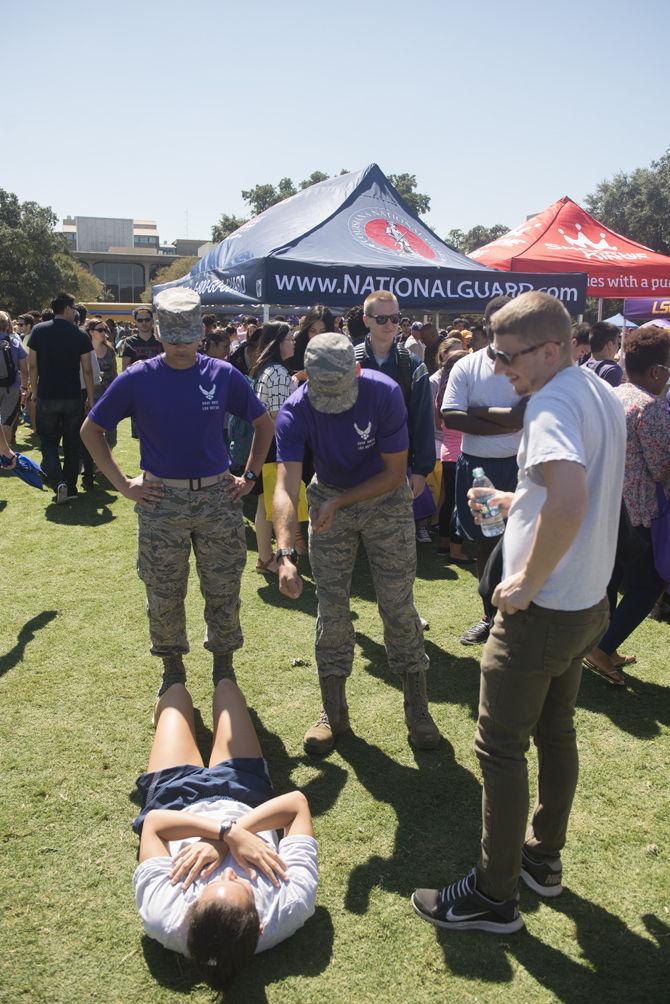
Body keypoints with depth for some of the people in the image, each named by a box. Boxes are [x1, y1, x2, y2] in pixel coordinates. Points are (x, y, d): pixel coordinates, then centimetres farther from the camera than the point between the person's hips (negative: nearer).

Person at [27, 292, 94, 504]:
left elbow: (32, 365, -1)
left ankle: (58, 482, -11)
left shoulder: (38, 331, -2)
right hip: (73, 398, 0)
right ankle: (71, 487, 17)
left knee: (48, 442, 9)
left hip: (46, 397, 0)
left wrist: (35, 391, 10)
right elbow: (87, 370, -3)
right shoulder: (80, 335, -5)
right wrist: (90, 397, 6)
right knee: (72, 443, 12)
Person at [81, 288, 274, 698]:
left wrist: (250, 476, 5)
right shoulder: (138, 379, -3)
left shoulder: (222, 375, -1)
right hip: (161, 499, 0)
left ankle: (224, 667, 27)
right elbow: (91, 430, 5)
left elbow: (264, 423, 11)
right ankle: (172, 670, 28)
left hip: (218, 495, 1)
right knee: (164, 595, 9)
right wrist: (123, 483, -1)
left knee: (223, 591, 9)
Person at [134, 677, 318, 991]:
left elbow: (155, 822, -37)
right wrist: (228, 837, -42)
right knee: (225, 686, 17)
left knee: (176, 692, 18)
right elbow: (296, 802, -37)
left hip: (175, 801, 0)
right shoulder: (289, 910, -44)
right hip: (243, 797, 1)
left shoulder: (163, 919, -45)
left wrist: (227, 833, -47)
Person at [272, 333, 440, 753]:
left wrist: (339, 502, -24)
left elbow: (395, 473, -18)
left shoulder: (384, 393, -26)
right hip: (329, 500, 2)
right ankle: (334, 711, 18)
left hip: (385, 498, -1)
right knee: (331, 608, 3)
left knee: (398, 605, -1)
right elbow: (286, 487, -31)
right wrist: (286, 554, -43)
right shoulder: (295, 411, -23)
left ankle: (417, 709, 16)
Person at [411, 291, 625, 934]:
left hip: (540, 611, -10)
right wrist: (516, 503, 13)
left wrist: (527, 581, -26)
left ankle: (494, 895, 18)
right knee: (555, 731, 22)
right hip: (588, 603, 10)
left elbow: (570, 502, -38)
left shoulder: (552, 403, -22)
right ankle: (544, 858, 39)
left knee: (500, 748, 4)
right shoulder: (604, 396, 8)